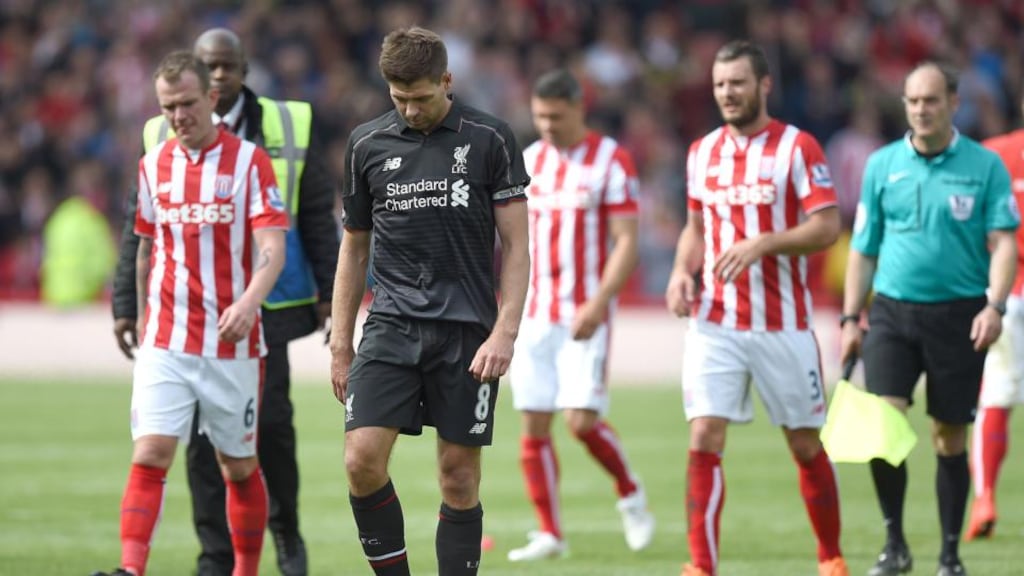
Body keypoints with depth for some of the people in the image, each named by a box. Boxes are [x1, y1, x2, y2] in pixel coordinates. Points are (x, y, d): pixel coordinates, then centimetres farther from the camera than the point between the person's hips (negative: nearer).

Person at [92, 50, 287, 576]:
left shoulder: (249, 161, -5)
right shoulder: (153, 165, 7)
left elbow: (272, 247, -14)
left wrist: (249, 301, -32)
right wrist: (142, 314, 21)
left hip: (232, 343, -2)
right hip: (165, 341, 2)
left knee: (239, 467, 7)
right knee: (149, 454, -13)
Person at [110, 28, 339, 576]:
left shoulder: (289, 127, 3)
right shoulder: (164, 137, 5)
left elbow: (318, 216, 7)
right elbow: (141, 227, 9)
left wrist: (329, 294, 2)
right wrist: (126, 304, 5)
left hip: (265, 305, -1)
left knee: (269, 420, -4)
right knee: (205, 435, 0)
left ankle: (285, 526, 21)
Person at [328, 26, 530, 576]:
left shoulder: (489, 140, -1)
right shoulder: (367, 143, 7)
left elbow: (515, 245, 0)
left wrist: (504, 333, -10)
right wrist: (341, 343, 12)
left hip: (466, 327, -2)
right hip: (391, 324, 2)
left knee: (459, 477, 1)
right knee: (362, 459, -12)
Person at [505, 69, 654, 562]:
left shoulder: (610, 161, -5)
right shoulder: (529, 161, 11)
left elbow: (626, 242, -10)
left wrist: (598, 303, -21)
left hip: (584, 315, -5)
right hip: (532, 315, 5)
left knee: (581, 419, -13)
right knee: (534, 425, 0)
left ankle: (630, 494, 13)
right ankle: (549, 534, 7)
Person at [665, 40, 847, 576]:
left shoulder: (797, 147, -5)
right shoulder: (702, 152, 10)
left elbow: (827, 227, -12)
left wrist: (763, 243, -25)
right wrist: (682, 270, 1)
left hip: (782, 325, -3)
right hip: (713, 325, 3)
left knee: (805, 445, 7)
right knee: (704, 440, -10)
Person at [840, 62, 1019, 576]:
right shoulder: (882, 165, 7)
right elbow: (863, 249, 12)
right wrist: (851, 319, 8)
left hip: (959, 315, -1)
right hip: (892, 308, 1)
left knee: (950, 436, 4)